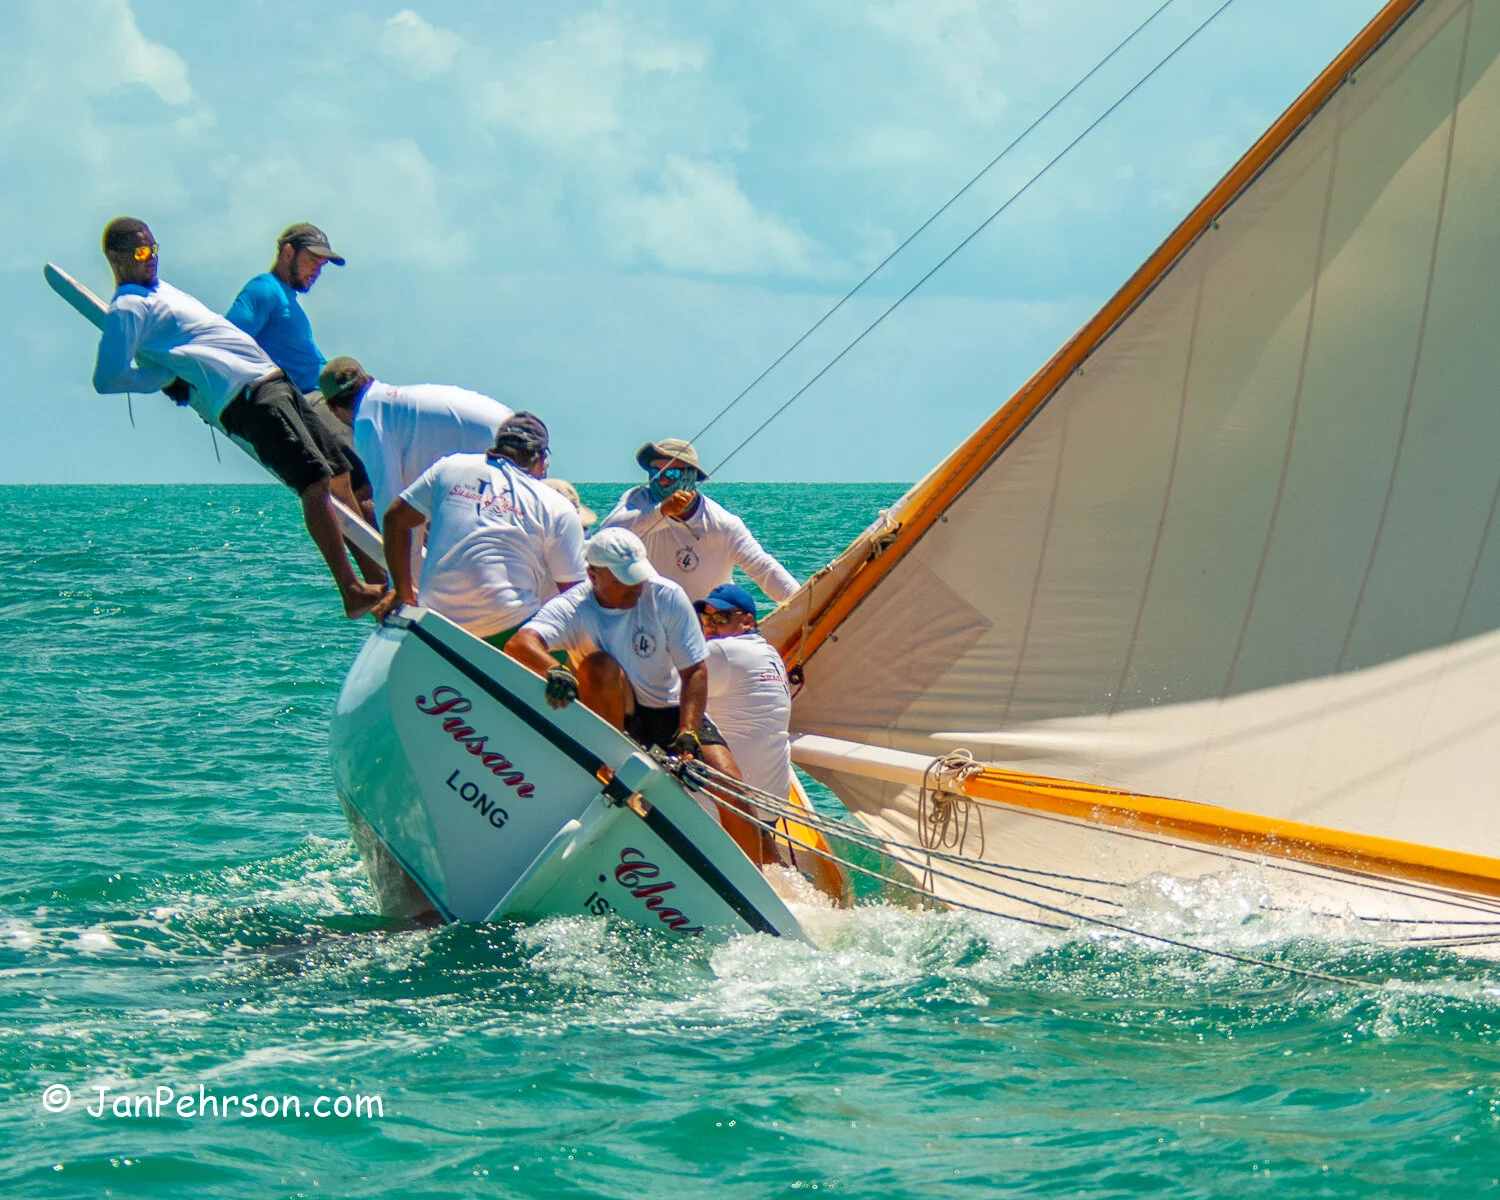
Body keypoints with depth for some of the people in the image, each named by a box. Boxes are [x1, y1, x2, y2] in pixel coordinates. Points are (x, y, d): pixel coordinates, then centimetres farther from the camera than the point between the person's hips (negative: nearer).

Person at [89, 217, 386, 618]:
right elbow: (108, 378, -17)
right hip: (246, 397, -10)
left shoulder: (160, 290, 22)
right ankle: (352, 592, -21)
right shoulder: (128, 307, -6)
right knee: (316, 482, -19)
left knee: (339, 475, 9)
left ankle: (378, 578, 13)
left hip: (273, 380, 10)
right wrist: (172, 375, -11)